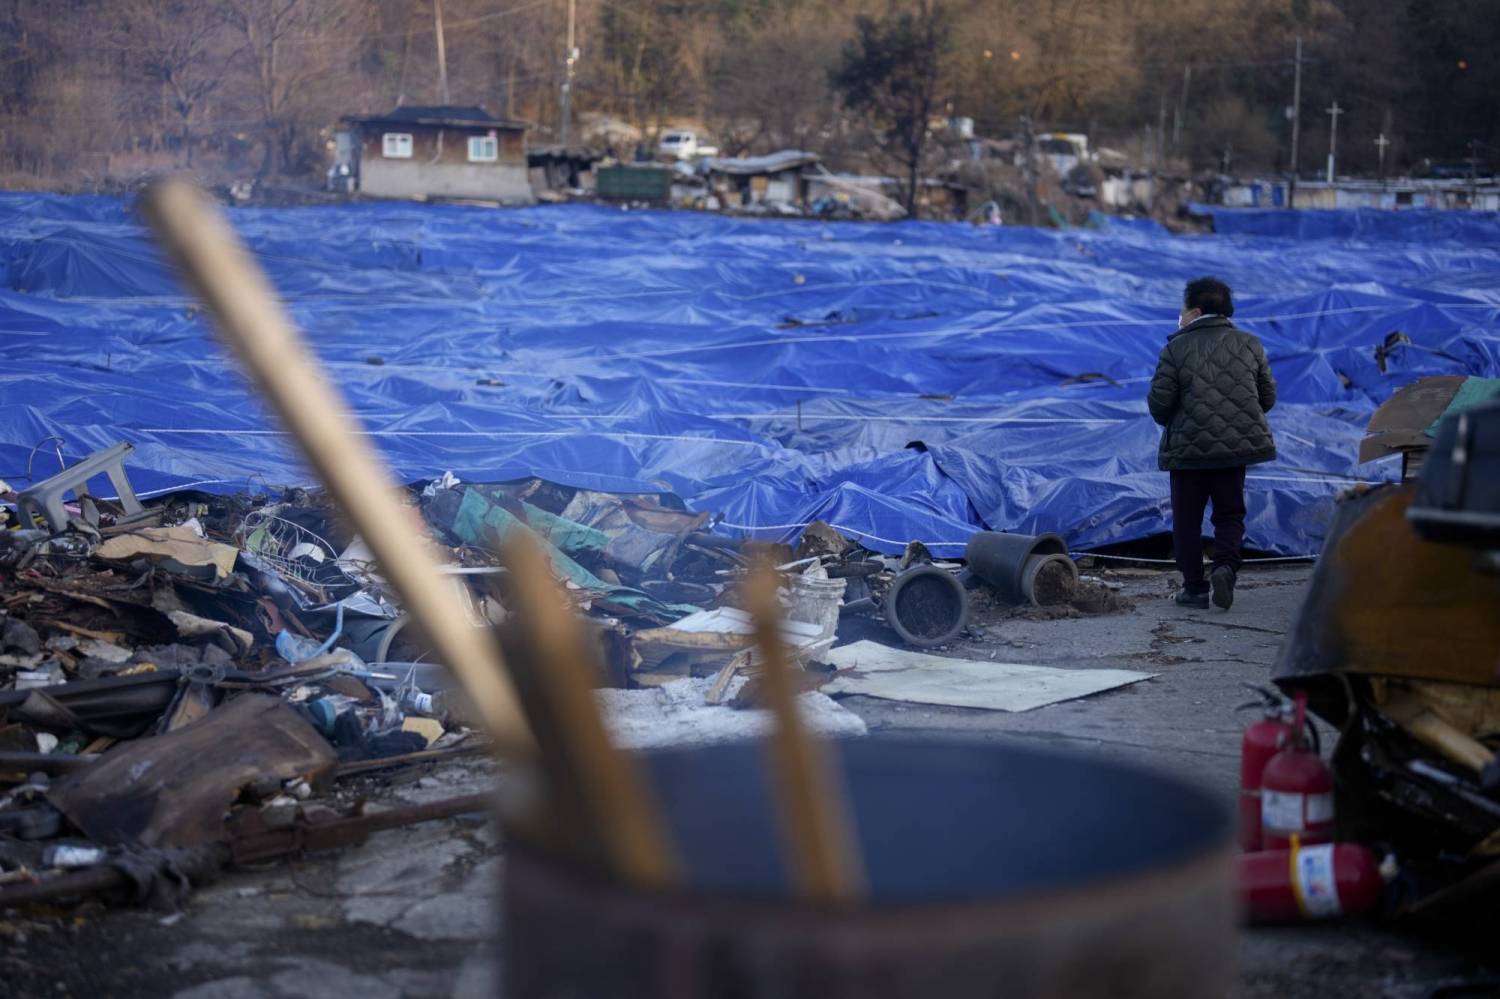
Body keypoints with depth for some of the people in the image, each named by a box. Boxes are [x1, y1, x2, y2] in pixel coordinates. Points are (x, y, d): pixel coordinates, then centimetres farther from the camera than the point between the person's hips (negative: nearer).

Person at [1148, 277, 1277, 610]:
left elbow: (1159, 402, -10)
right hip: (1237, 446, 3)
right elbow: (1267, 397, 9)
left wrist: (1168, 421, 13)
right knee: (1230, 513, 15)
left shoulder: (1176, 348, -9)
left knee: (1187, 520, 10)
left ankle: (1194, 588, 11)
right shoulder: (1249, 344, 4)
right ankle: (1225, 564, -10)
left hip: (1188, 448, -3)